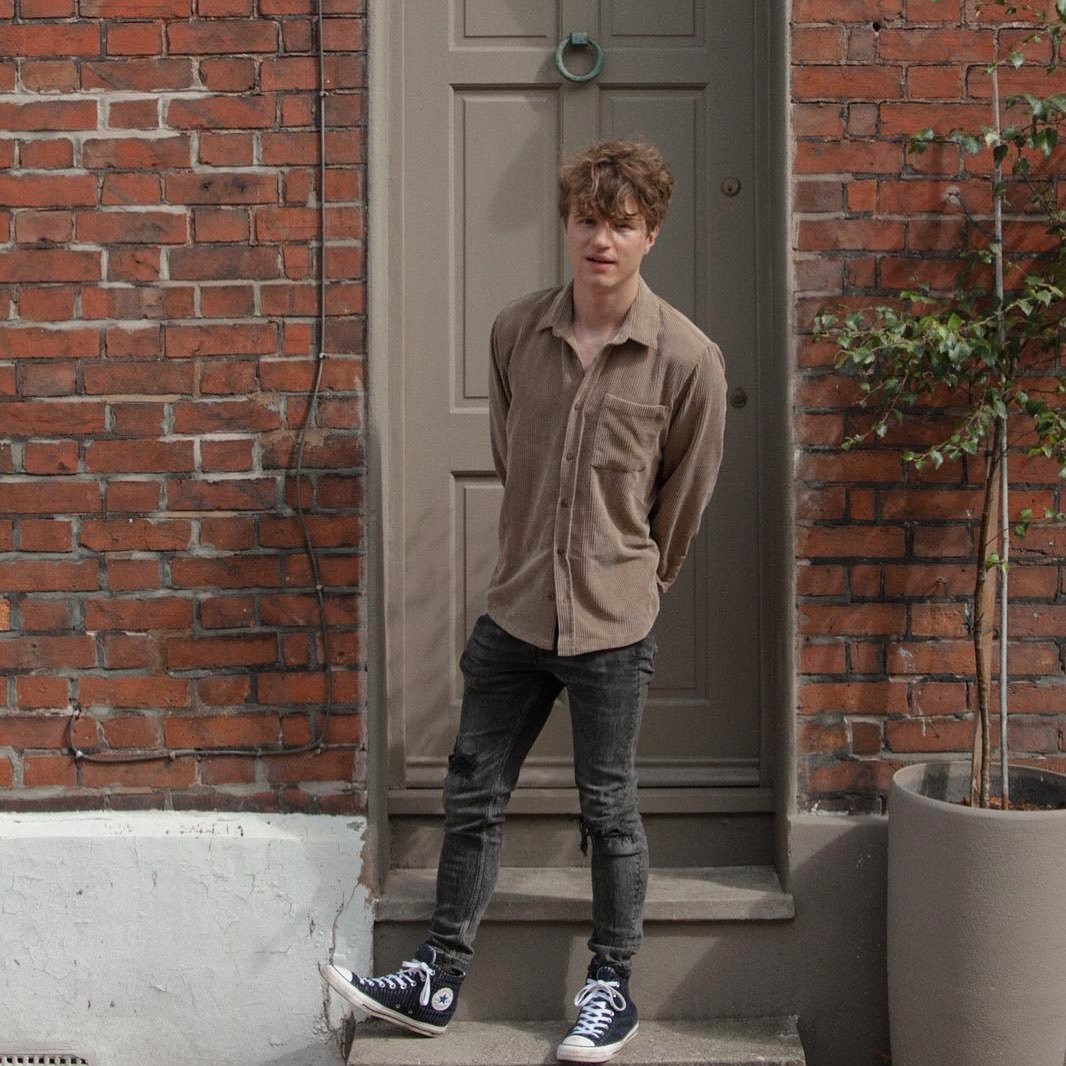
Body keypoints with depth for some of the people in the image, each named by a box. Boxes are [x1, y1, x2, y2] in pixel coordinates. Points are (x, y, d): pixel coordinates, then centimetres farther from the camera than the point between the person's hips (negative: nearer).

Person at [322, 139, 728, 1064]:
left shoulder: (688, 359, -11)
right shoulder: (516, 332, 0)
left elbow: (683, 500, 1)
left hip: (613, 623, -3)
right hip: (516, 607, 4)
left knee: (608, 809, 9)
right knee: (474, 795, 10)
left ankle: (613, 988, 27)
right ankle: (439, 981, 24)